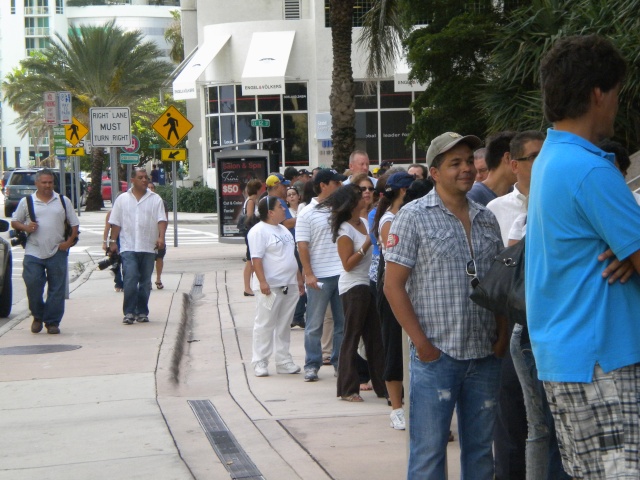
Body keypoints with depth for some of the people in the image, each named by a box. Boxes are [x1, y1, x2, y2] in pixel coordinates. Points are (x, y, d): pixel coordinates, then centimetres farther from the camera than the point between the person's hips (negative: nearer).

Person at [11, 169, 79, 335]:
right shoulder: (26, 202, 7)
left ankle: (52, 322, 8)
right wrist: (25, 227, -10)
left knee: (57, 289, 0)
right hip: (33, 253, -1)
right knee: (32, 284, -8)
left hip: (57, 252, 1)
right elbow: (14, 222, 11)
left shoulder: (63, 201, 10)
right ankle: (38, 316, 14)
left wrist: (69, 241, -3)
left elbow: (74, 224, 11)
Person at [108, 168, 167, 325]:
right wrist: (113, 241, 1)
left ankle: (142, 312, 15)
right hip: (128, 247, -1)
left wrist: (161, 237, -17)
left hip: (148, 247, 2)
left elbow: (161, 220, -1)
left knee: (145, 282, 6)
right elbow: (116, 223, 8)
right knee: (130, 279, -13)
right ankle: (129, 312, -9)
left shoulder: (155, 199, 7)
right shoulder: (122, 199, 8)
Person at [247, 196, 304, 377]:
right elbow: (256, 259, -17)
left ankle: (283, 361, 16)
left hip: (289, 286, 8)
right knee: (265, 324, -3)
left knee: (284, 326, 11)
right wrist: (262, 282, -24)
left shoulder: (283, 230, 17)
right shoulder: (259, 231, -10)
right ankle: (260, 362, 2)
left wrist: (299, 279, 20)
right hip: (270, 287, -8)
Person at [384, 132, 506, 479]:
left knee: (480, 449, 11)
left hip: (486, 357, 5)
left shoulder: (487, 219, 12)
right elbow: (393, 285, -7)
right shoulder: (414, 217, -3)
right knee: (429, 451, -1)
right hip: (436, 356, -5)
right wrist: (422, 343, -11)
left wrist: (502, 336, 5)